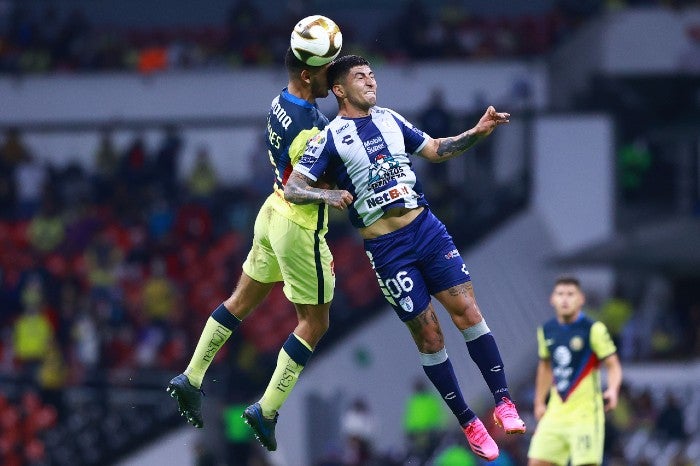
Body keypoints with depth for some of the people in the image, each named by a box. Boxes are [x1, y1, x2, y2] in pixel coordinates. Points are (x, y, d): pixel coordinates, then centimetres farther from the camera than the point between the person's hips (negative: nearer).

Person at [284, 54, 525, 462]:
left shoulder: (390, 119, 12)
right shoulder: (329, 138, -3)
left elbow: (436, 150, 20)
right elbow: (292, 189, -8)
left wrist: (478, 133, 5)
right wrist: (332, 195, -27)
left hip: (426, 226, 4)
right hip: (387, 248, -4)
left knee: (467, 309, -6)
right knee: (429, 333, -1)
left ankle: (504, 402, -2)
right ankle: (469, 423, 9)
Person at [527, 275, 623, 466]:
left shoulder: (594, 329, -9)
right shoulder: (546, 330, 8)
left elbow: (614, 366, -8)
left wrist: (612, 390, -28)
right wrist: (539, 402, 22)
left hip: (585, 413, -6)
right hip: (555, 413, 6)